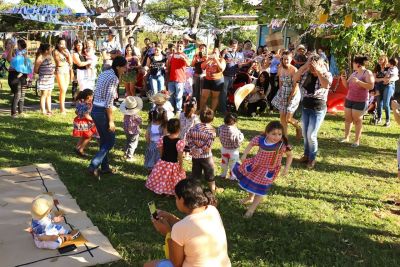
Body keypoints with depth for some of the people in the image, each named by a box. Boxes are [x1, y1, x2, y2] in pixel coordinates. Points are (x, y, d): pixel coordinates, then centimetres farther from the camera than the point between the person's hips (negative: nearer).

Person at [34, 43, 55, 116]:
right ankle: (43, 111, 1)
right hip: (44, 78, -8)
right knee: (44, 95, -4)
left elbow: (53, 66, 25)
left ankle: (49, 110, 17)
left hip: (50, 78, 8)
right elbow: (35, 70, -8)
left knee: (49, 94, 11)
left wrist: (53, 70, 6)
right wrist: (41, 73, 0)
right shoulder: (40, 58, -12)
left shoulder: (50, 56, 11)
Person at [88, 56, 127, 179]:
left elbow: (96, 93, 11)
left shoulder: (104, 73, 10)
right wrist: (111, 121, -16)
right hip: (102, 112, -9)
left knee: (104, 140, 19)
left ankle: (105, 167, 29)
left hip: (95, 109, 9)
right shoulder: (113, 78, -16)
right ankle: (93, 166, -2)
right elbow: (108, 102, -19)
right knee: (110, 141, 4)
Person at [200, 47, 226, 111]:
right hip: (207, 80, 3)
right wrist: (208, 59, -10)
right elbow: (202, 67, 1)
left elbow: (222, 68, -17)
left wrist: (215, 59, -16)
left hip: (217, 81, -3)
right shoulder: (208, 60, 12)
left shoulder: (221, 60, 1)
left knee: (215, 97, 5)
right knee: (204, 96, 0)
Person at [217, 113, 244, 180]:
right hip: (233, 151, -6)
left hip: (224, 149, 6)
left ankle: (223, 175, 46)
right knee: (233, 165, 17)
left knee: (224, 163, 28)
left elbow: (218, 134, 4)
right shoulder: (235, 131, -34)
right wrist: (241, 135, -15)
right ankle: (233, 177, 34)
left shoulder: (221, 128, -17)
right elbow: (237, 143, -28)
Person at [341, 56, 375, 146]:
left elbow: (371, 86, -19)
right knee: (347, 119, 8)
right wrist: (343, 79, -1)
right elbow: (347, 85, 17)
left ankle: (357, 140, 5)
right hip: (349, 99, 7)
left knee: (357, 120, -3)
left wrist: (358, 81, -27)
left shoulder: (368, 73, -9)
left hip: (360, 101, -7)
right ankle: (346, 137, 18)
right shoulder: (354, 73, 12)